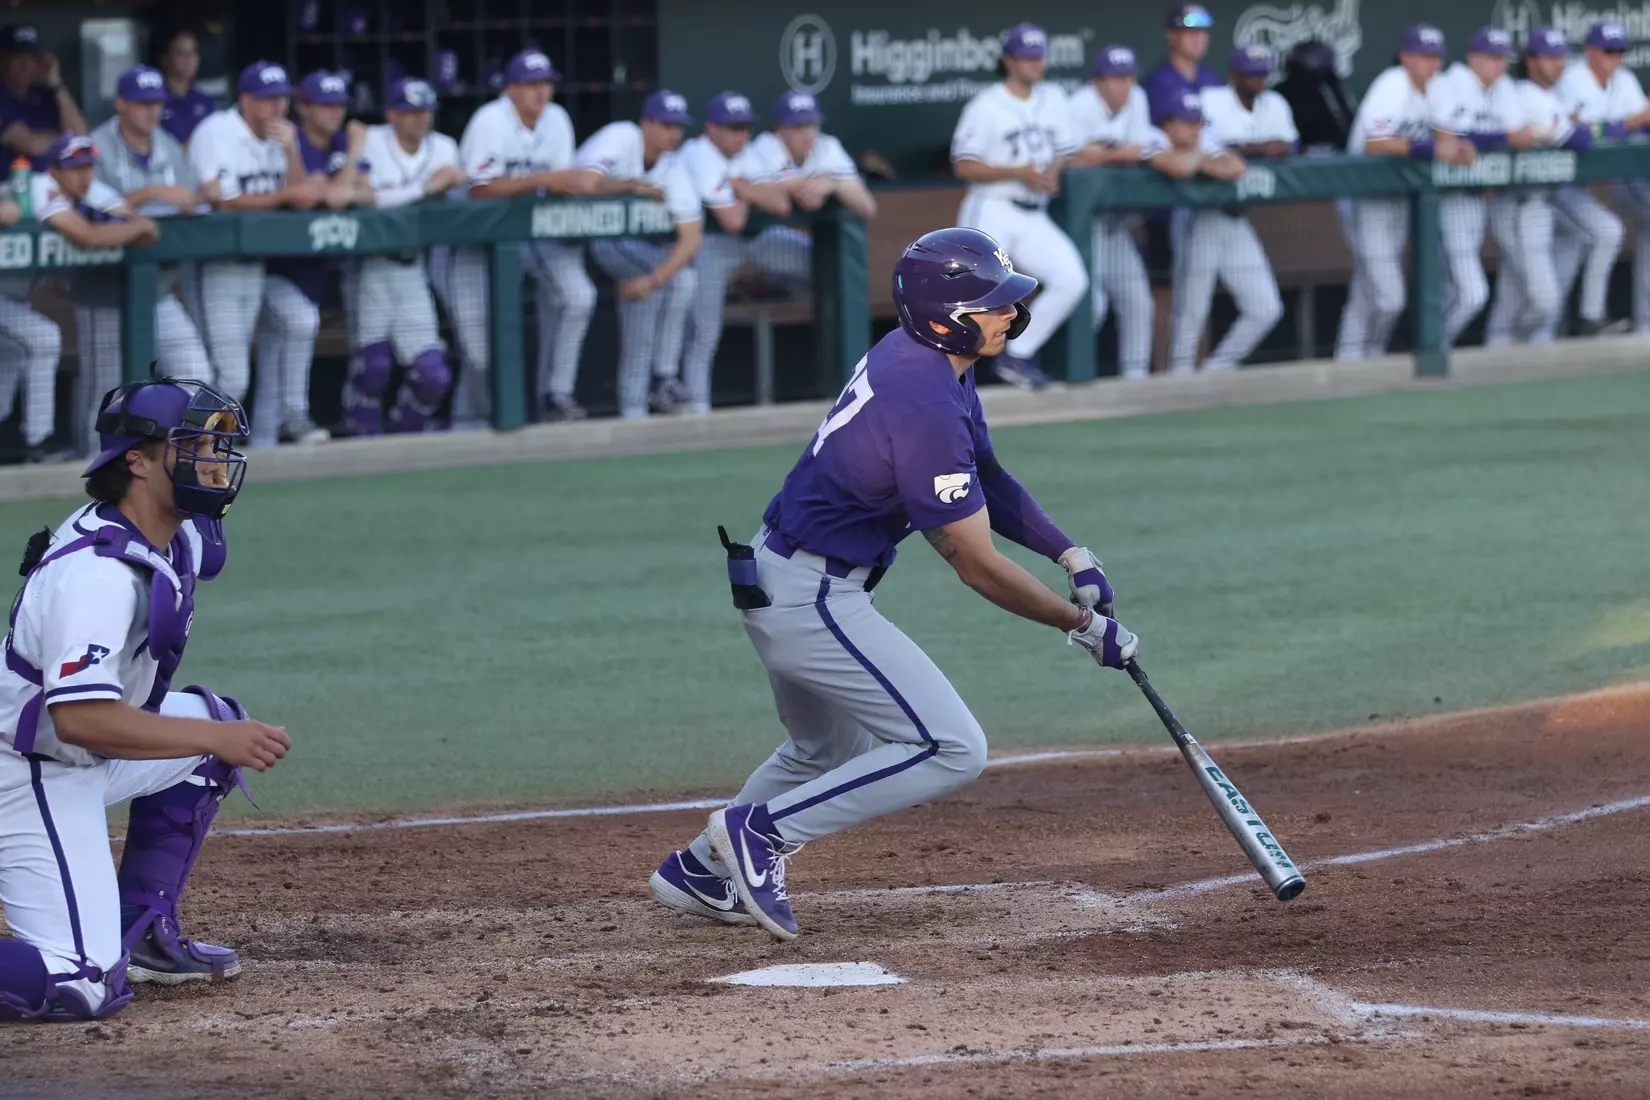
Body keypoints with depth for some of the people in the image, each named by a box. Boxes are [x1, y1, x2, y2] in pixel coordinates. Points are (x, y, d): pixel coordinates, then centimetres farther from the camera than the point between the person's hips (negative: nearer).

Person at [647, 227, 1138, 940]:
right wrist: (1084, 626, -11)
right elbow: (978, 566, -21)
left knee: (829, 753, 30)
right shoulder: (925, 411, -26)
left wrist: (1072, 556, 7)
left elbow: (985, 480, 17)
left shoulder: (916, 355, 5)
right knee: (951, 749, -12)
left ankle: (698, 872, 37)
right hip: (813, 599, -11)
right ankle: (762, 831, -9)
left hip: (777, 581, 11)